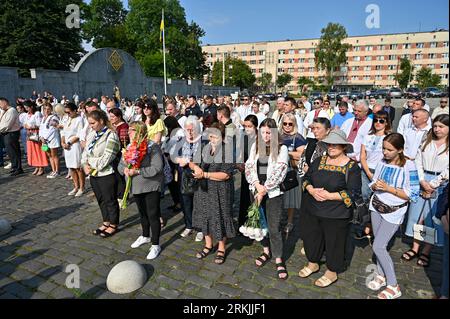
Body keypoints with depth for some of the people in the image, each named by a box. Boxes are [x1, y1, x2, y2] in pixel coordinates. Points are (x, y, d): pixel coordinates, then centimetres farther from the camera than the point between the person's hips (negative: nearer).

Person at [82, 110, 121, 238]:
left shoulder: (111, 135, -15)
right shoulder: (91, 134, 9)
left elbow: (106, 158, -20)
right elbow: (85, 152, 10)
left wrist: (92, 165, -12)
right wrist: (85, 165, -6)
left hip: (106, 174, -8)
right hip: (93, 174, 8)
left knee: (110, 201, 6)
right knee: (101, 200, 18)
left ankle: (113, 225, 22)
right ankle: (106, 222, 34)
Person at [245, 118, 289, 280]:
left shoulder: (282, 148, -7)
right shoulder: (255, 146, 6)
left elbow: (278, 172, -14)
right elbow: (249, 167, 1)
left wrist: (264, 189, -14)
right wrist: (257, 185, -12)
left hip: (273, 192, -4)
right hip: (257, 190, 4)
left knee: (274, 227, -2)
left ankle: (279, 260, 13)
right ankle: (266, 251, 35)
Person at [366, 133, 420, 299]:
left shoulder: (408, 166, -17)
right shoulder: (382, 162, -2)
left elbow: (412, 195, -16)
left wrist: (388, 188, -22)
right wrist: (375, 185, -15)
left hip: (394, 212, -5)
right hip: (376, 206, 5)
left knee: (378, 247, -6)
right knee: (379, 244, 13)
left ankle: (393, 286, 11)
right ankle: (381, 275, 32)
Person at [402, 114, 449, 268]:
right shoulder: (426, 142, 9)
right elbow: (418, 163, 4)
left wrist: (432, 185, -11)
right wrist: (423, 181, -7)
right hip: (422, 181, 4)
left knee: (433, 218, 3)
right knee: (418, 214, 7)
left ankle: (426, 252, 15)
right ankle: (415, 248, 18)